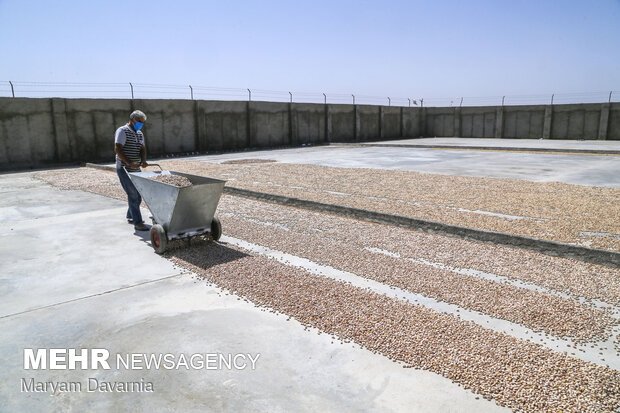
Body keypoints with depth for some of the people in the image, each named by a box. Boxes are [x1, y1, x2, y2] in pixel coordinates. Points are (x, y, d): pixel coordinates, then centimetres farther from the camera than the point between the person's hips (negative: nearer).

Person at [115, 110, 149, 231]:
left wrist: (143, 161, -16)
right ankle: (137, 223, -9)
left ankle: (130, 216, 31)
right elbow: (117, 149, -17)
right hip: (124, 169, -8)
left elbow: (143, 149, 5)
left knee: (138, 194, 13)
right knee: (133, 195, -11)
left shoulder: (140, 134, 16)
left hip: (136, 169, 8)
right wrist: (129, 163, -27)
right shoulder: (122, 131, -8)